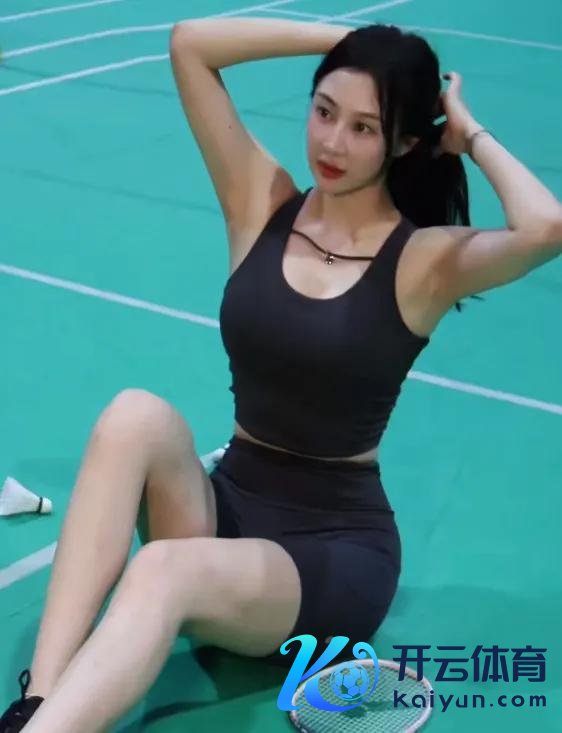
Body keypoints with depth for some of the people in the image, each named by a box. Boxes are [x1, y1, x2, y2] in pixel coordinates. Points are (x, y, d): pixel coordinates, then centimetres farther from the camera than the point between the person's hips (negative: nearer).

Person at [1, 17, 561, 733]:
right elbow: (190, 44, -2)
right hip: (228, 507, 4)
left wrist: (471, 135, -12)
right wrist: (345, 40, -2)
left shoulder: (426, 259, -7)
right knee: (136, 417, -30)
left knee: (164, 572, -36)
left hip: (337, 547, -4)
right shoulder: (263, 204, 4)